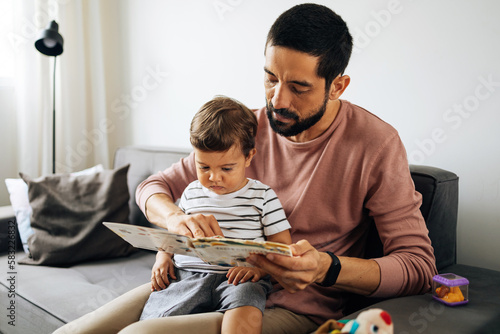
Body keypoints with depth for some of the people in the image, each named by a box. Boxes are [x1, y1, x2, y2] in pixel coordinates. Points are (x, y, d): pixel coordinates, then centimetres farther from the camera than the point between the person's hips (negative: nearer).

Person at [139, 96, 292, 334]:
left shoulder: (262, 196, 7)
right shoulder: (192, 193, 19)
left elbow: (283, 245, 6)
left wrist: (259, 265, -14)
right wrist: (163, 257, 9)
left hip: (237, 278, -2)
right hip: (187, 275, 3)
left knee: (245, 298, -38)